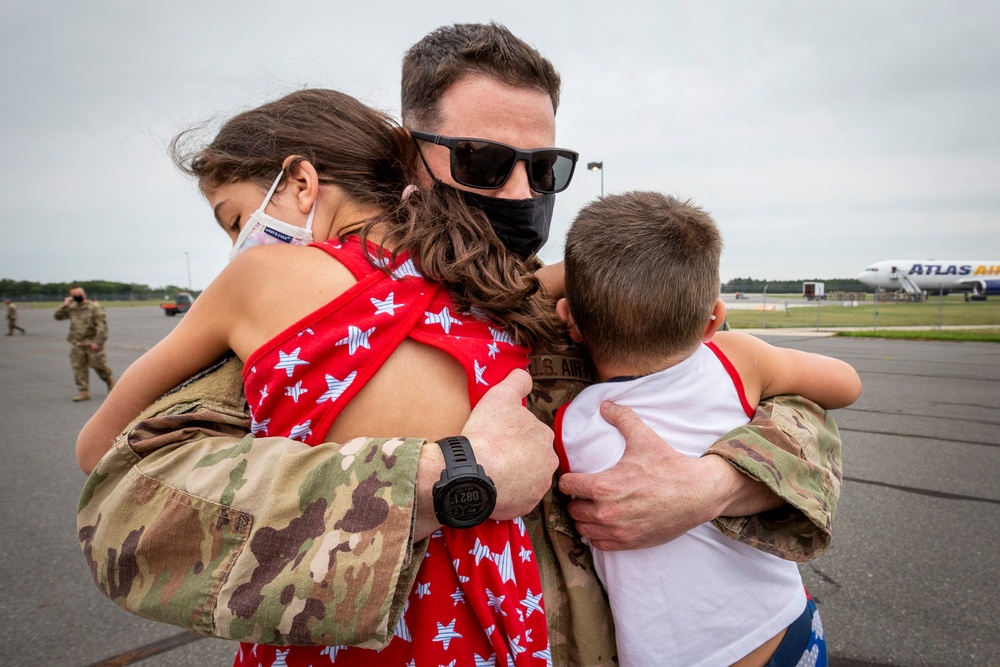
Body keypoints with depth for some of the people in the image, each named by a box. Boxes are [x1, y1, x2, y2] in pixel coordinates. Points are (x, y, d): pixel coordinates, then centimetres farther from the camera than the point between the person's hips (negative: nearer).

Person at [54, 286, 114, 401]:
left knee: (99, 365, -1)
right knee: (79, 368, 3)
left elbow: (102, 326, -14)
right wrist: (65, 305, 1)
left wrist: (97, 342, -19)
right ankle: (83, 391, 8)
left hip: (92, 344, -6)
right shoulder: (71, 308, 9)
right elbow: (58, 316, 14)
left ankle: (110, 382, 23)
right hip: (77, 344, 6)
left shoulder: (95, 308, -10)